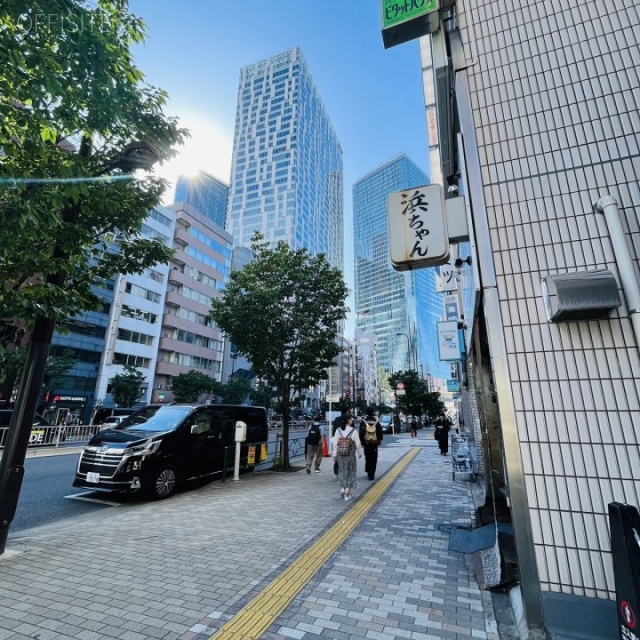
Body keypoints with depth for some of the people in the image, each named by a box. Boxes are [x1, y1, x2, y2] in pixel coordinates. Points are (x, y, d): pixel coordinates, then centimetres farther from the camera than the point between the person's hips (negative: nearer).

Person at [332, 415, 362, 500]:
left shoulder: (338, 430, -6)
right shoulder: (353, 431, -14)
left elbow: (335, 443, -3)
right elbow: (358, 444, -7)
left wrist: (334, 455, 7)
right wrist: (360, 453, 10)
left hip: (340, 455, 3)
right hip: (350, 455, -3)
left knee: (342, 471, 24)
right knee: (350, 473, 12)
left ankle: (343, 488, 19)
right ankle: (348, 494, 16)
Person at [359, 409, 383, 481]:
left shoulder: (363, 422, -6)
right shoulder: (377, 421, -3)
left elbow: (361, 433, -4)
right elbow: (380, 432, 2)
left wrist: (361, 441, 5)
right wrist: (380, 440, 12)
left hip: (366, 442, 0)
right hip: (375, 442, 0)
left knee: (368, 458, 11)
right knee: (374, 458, 5)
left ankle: (369, 473, 13)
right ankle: (372, 474, 2)